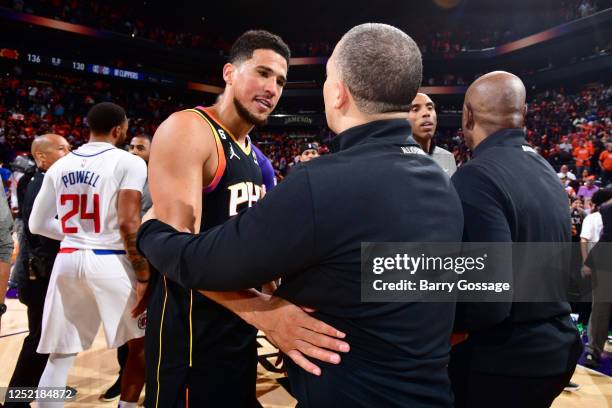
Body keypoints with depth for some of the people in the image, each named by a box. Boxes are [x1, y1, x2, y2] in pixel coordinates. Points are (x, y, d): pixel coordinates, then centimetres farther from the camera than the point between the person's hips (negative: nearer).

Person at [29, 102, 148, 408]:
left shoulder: (60, 166, 10)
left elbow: (37, 224, 12)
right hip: (110, 262, -5)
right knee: (141, 344, 17)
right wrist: (144, 277, -12)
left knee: (60, 355, 15)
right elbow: (129, 223, -17)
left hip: (68, 261, 5)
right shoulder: (129, 163, -8)